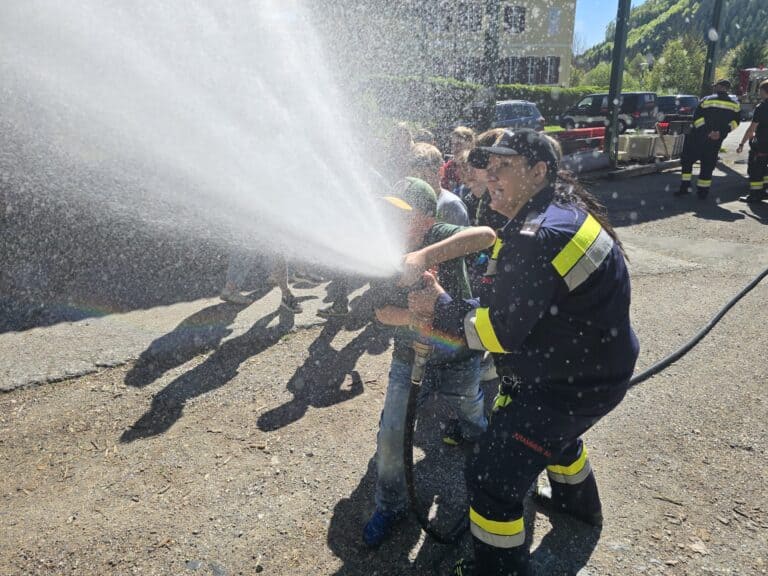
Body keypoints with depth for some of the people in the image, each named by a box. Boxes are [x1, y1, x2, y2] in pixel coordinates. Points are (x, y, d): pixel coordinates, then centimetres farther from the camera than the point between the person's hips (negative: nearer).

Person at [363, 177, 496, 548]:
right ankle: (390, 505, 21)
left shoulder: (440, 238, -25)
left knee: (469, 412, 27)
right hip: (409, 357, 2)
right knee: (390, 434, -3)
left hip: (458, 357, -1)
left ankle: (471, 430, 66)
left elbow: (486, 235, -46)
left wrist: (425, 256, -55)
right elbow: (382, 312, -10)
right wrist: (413, 315, -31)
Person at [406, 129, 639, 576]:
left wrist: (441, 307, -13)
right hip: (595, 369, 11)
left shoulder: (539, 237, -30)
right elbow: (508, 306, 7)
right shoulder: (561, 212, 5)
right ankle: (578, 503, 63)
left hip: (570, 385, -10)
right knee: (554, 432, 37)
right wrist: (445, 320, -2)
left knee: (492, 476, -2)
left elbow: (500, 332, -26)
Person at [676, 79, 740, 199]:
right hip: (716, 140, 3)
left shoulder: (707, 100, -7)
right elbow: (735, 122, 1)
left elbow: (697, 118, -14)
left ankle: (684, 187, 4)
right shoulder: (734, 105, 5)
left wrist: (707, 132, -14)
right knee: (708, 166, 10)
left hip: (698, 137, -3)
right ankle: (703, 191, 12)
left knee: (687, 161, 9)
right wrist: (721, 132, -7)